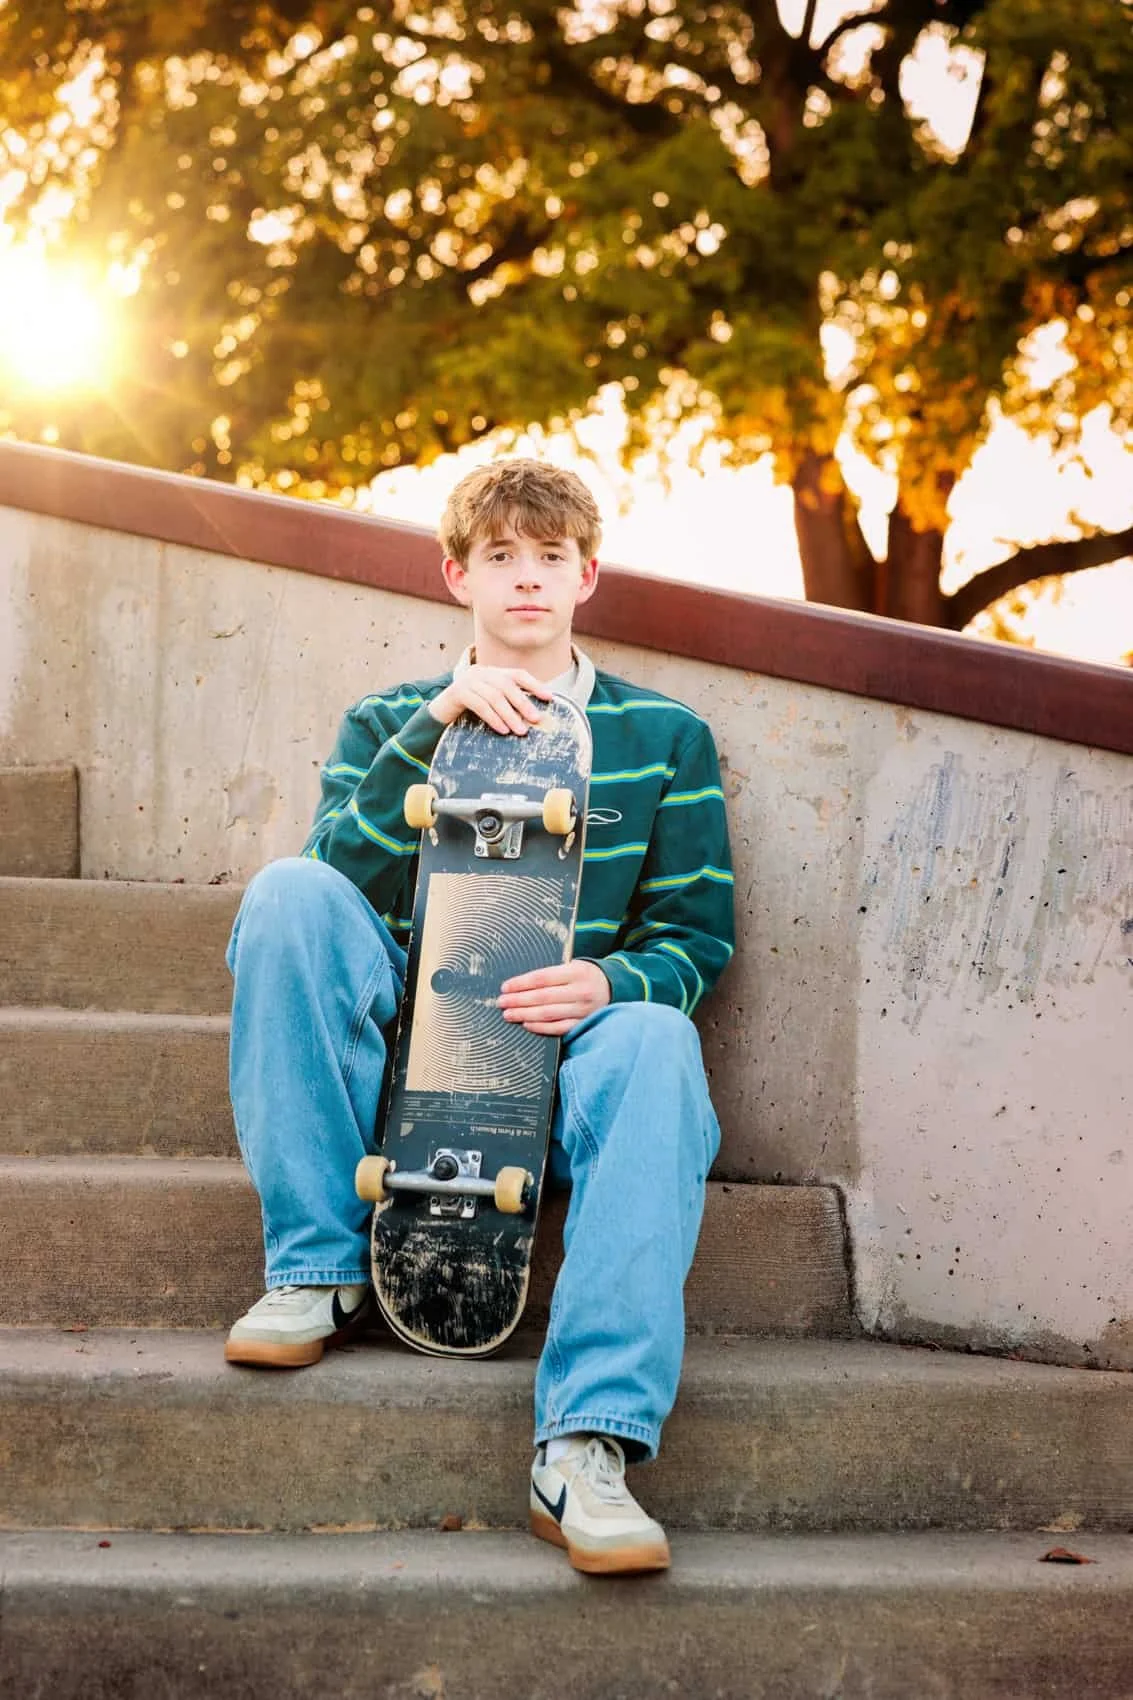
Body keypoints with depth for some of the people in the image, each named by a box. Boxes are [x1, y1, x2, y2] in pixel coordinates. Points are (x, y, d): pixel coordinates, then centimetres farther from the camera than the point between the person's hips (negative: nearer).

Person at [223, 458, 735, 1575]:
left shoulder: (664, 736, 13)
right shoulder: (390, 722, 16)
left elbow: (697, 937, 8)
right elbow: (343, 880, -2)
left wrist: (607, 981, -15)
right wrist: (434, 725, -13)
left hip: (562, 1049, -1)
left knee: (655, 1041, -37)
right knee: (290, 891, -26)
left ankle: (588, 1444, -47)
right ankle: (316, 1268, -20)